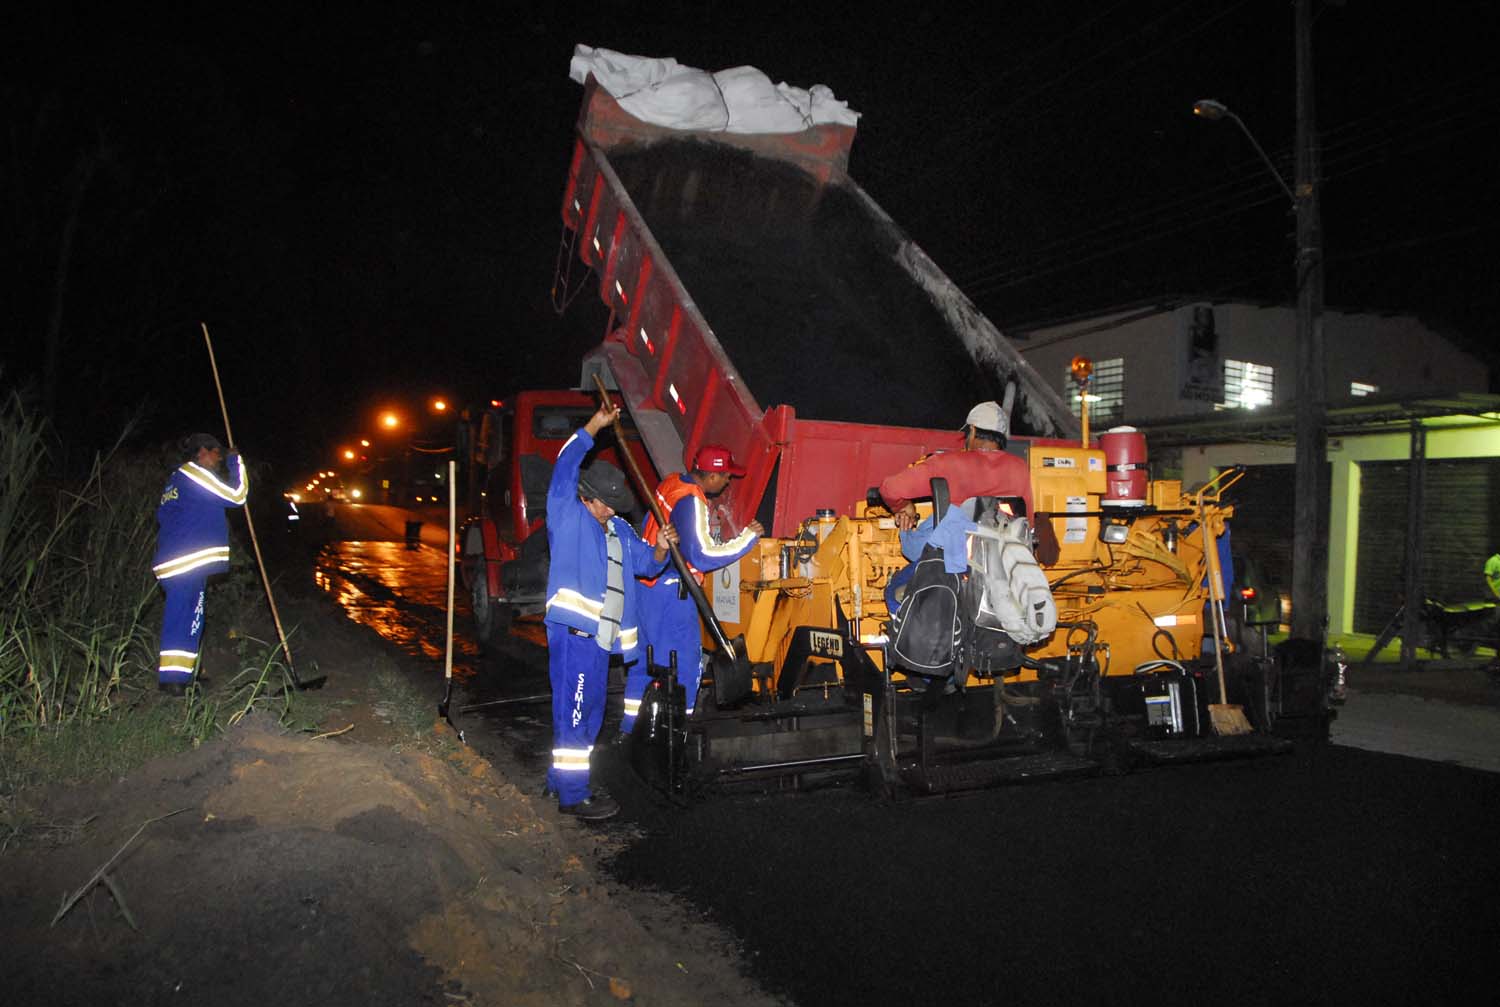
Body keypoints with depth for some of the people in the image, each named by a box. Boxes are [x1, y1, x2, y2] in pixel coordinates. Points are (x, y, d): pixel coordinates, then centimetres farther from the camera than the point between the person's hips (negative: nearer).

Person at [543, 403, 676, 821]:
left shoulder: (620, 531, 19)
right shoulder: (568, 516, -2)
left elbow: (645, 563, 20)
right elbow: (565, 467, -12)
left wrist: (660, 549, -2)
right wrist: (595, 425, -12)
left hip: (600, 635, 9)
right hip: (573, 632, -9)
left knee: (588, 713, 16)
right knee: (573, 712, -5)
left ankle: (563, 780, 29)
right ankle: (571, 795, 1)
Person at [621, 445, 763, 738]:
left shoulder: (672, 482, 6)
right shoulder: (692, 502, -20)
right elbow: (704, 557, -22)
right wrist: (747, 538, -14)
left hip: (649, 582, 10)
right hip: (671, 592, -10)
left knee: (647, 657, 18)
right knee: (684, 663, -1)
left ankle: (630, 728, 27)